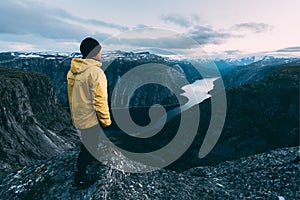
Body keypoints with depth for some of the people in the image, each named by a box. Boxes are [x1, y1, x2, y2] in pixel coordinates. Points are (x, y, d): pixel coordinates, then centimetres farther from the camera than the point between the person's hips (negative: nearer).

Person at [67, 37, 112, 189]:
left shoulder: (73, 71, 3)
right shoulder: (96, 72, -23)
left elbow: (71, 95, 11)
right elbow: (100, 100, -23)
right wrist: (106, 121, -12)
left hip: (78, 117, 9)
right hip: (91, 119, -9)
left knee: (87, 144, 27)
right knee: (89, 147, 9)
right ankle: (80, 179, 27)